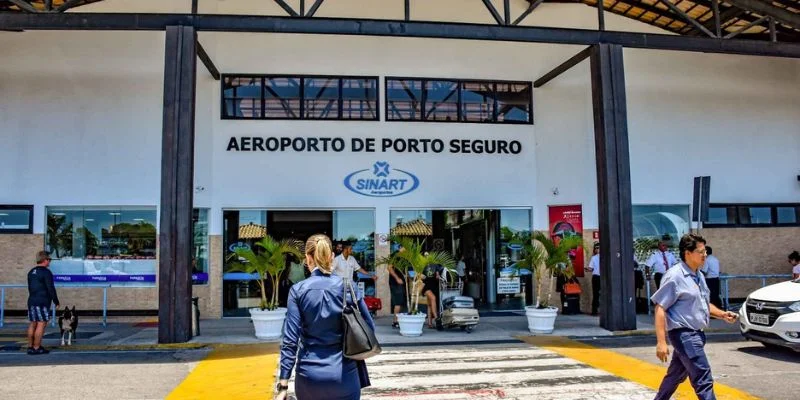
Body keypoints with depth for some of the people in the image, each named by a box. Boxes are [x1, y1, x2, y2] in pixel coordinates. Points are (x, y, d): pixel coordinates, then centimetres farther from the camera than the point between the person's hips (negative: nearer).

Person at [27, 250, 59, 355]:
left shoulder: (31, 272, 15)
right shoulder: (46, 272, -12)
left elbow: (30, 287, 21)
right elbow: (51, 289, -13)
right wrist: (56, 302, -5)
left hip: (32, 301, 9)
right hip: (42, 302, -9)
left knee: (33, 324, 13)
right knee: (41, 324, -6)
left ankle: (30, 346, 16)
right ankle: (36, 348, -7)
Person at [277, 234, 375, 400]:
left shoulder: (298, 290, -6)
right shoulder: (348, 286, -4)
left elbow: (290, 339, -9)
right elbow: (369, 327, 0)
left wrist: (283, 385, -7)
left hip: (309, 376, 0)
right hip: (344, 375, 0)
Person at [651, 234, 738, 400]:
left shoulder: (699, 276, 13)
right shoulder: (675, 276, -15)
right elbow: (660, 308, -18)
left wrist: (722, 314, 6)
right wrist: (661, 342, -23)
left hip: (696, 334, 9)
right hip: (684, 334, -9)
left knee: (675, 375, 19)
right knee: (704, 379, -10)